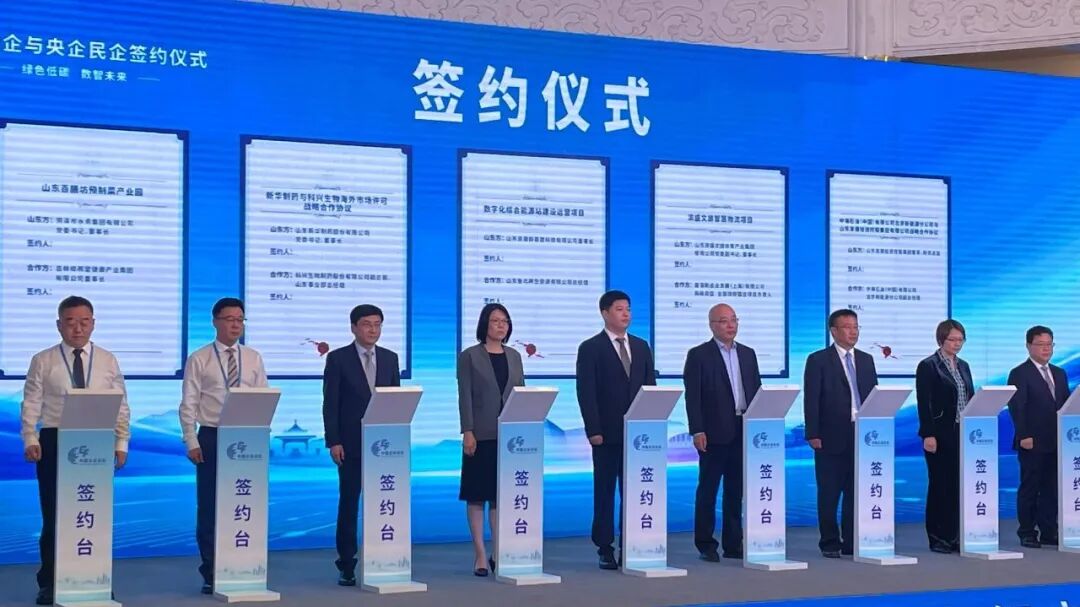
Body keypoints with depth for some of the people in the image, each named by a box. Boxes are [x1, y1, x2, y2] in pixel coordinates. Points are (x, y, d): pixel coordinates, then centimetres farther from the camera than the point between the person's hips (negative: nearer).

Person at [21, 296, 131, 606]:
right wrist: (30, 440, -10)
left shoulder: (108, 360, 6)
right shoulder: (43, 361, 3)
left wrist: (121, 443, -3)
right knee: (54, 515, 2)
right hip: (55, 441, -1)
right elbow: (31, 405, 1)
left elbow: (121, 406, 5)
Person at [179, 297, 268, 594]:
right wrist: (192, 443, -8)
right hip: (212, 437, -2)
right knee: (209, 507, 2)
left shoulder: (253, 358, 8)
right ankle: (210, 574, 11)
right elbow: (188, 404, -2)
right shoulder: (199, 359, 0)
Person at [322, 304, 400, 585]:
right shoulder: (338, 359, -1)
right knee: (349, 504, 1)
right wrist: (333, 442, -11)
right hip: (351, 443, -3)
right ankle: (347, 565, 6)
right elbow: (330, 403, -4)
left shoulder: (390, 358, 10)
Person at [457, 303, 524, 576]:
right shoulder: (469, 356, -1)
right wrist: (467, 431, -14)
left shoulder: (514, 356, 11)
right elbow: (465, 397, -6)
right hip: (482, 434, -4)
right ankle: (480, 554, 3)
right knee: (477, 495, 0)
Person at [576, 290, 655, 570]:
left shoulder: (641, 346, 13)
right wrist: (594, 430, -13)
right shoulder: (590, 348, -2)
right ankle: (605, 549, 5)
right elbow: (586, 393, -7)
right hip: (607, 433, -4)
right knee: (605, 491, 1)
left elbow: (650, 387, 13)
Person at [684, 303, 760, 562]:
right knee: (708, 489, 0)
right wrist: (697, 431, -14)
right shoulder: (699, 355, -1)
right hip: (715, 433, -5)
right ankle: (706, 545, 6)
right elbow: (692, 396, -7)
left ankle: (733, 544, 13)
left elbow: (757, 391, 15)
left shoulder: (748, 354, 15)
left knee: (736, 490, 8)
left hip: (744, 431, 5)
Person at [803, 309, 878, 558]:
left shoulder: (866, 360, 14)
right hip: (831, 437, -4)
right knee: (829, 493, 1)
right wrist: (813, 434, -11)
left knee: (856, 491, 6)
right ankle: (830, 543, 8)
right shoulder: (818, 360, -1)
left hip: (862, 435, 4)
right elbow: (811, 400, -5)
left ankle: (852, 542, 12)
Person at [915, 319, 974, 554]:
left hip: (963, 434, 6)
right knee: (939, 485, -1)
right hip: (941, 434, -6)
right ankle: (938, 539, 5)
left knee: (959, 484, 5)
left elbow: (970, 399, 15)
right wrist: (928, 435, -17)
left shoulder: (963, 366, 14)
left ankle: (955, 536, 11)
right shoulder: (928, 366, -6)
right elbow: (923, 403, -11)